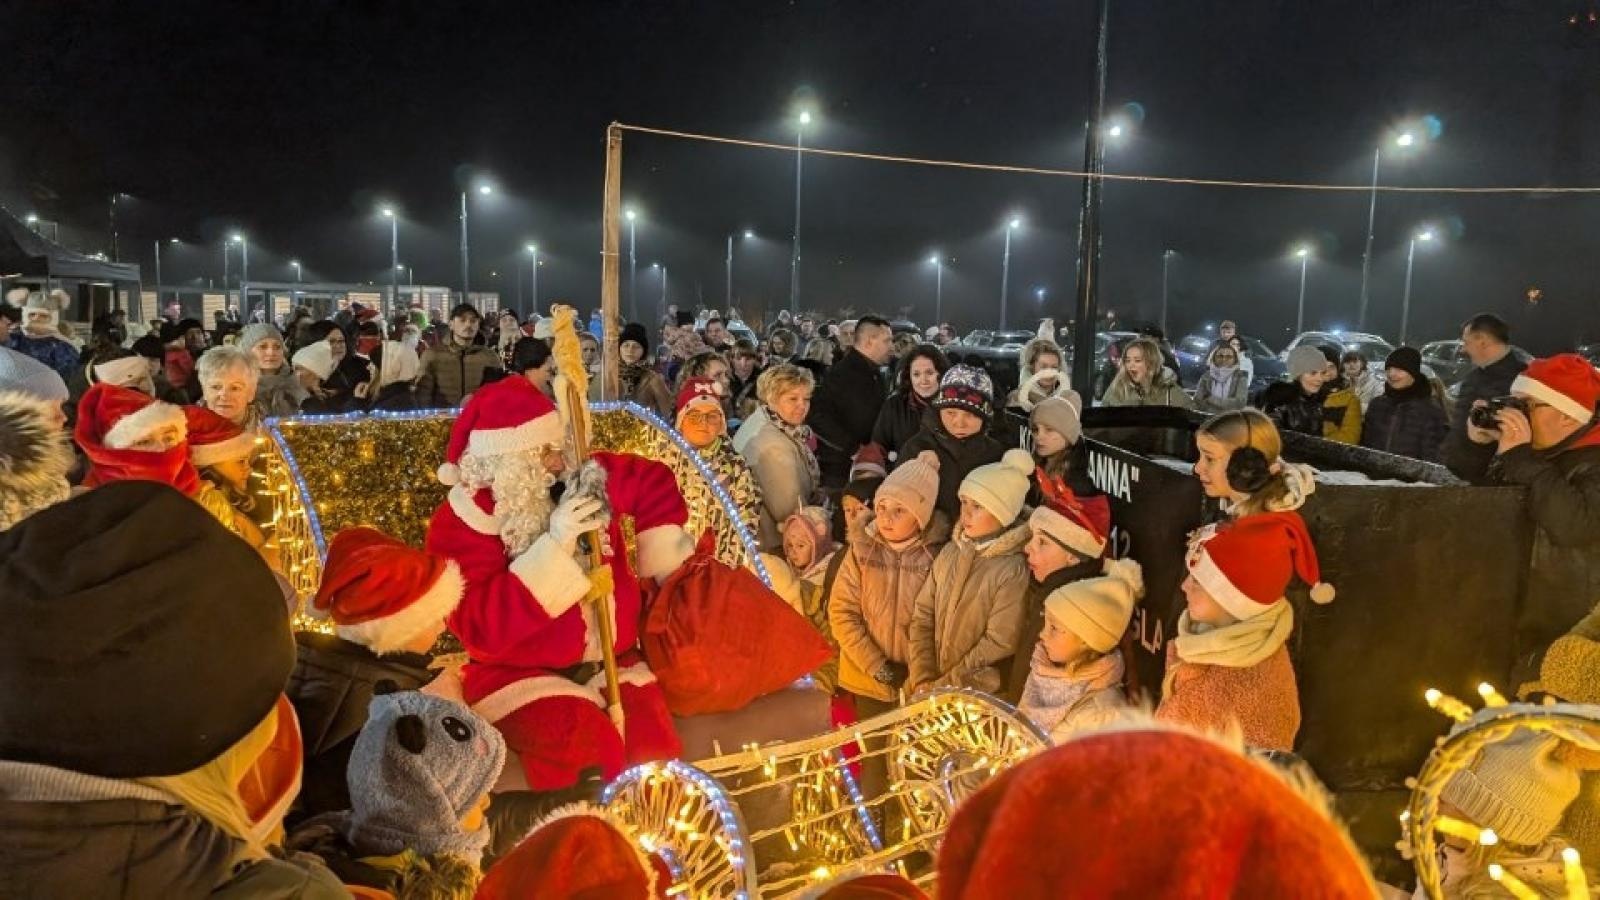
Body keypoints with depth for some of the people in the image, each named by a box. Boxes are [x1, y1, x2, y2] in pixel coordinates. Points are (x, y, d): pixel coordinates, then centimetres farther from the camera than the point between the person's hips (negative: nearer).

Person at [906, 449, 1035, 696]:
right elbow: (922, 615, 2)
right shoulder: (950, 551, 2)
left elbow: (999, 645, -15)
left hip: (979, 697, -5)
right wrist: (923, 681, -7)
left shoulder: (1014, 570, -15)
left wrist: (941, 688, -12)